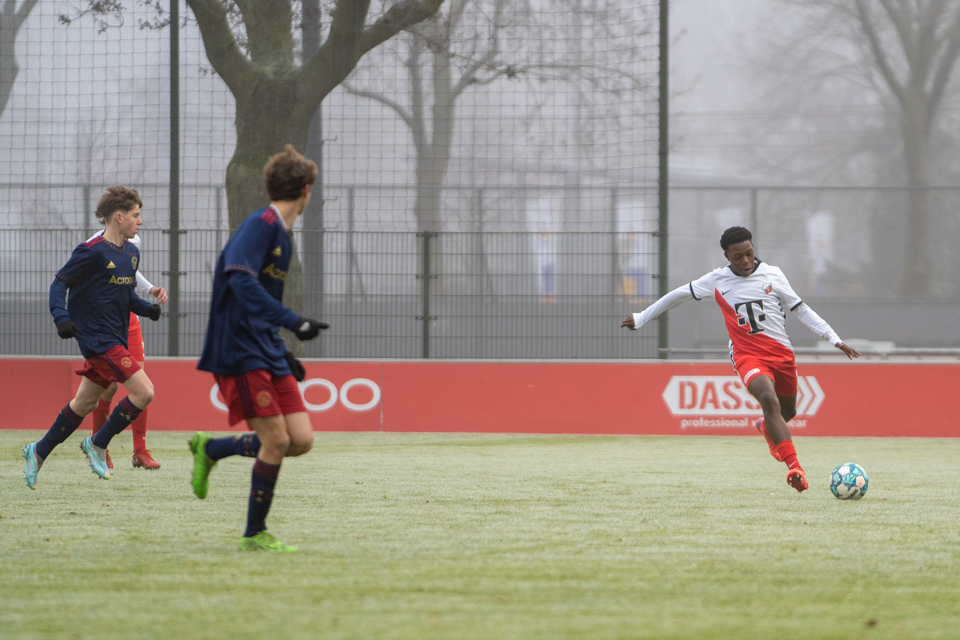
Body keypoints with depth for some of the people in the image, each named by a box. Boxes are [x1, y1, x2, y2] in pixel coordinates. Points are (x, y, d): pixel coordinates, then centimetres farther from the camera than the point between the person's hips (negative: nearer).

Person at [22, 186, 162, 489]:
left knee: (85, 403, 16)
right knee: (143, 392, -16)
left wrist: (146, 308, 4)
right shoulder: (92, 252, -14)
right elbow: (60, 282, -10)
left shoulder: (131, 253, 11)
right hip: (97, 338, -9)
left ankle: (39, 452, 30)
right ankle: (98, 444, 0)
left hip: (116, 339, 9)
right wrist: (61, 317, -25)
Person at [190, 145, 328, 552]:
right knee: (276, 440, -11)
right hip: (238, 351, -9)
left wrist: (283, 353, 28)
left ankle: (210, 449, 19)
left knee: (301, 439, 0)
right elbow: (240, 279, -27)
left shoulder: (282, 233, 17)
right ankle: (255, 535, 3)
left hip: (267, 352, 9)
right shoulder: (261, 224, -12)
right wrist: (293, 322, -33)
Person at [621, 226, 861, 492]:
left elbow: (801, 309, 6)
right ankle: (794, 467, -38)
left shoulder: (772, 274, 1)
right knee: (768, 398, -30)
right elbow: (680, 294, 14)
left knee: (788, 411, 16)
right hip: (747, 355, -3)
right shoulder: (717, 280, 1)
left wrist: (835, 340, 0)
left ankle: (766, 428, 56)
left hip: (781, 353, 3)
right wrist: (641, 317, 20)